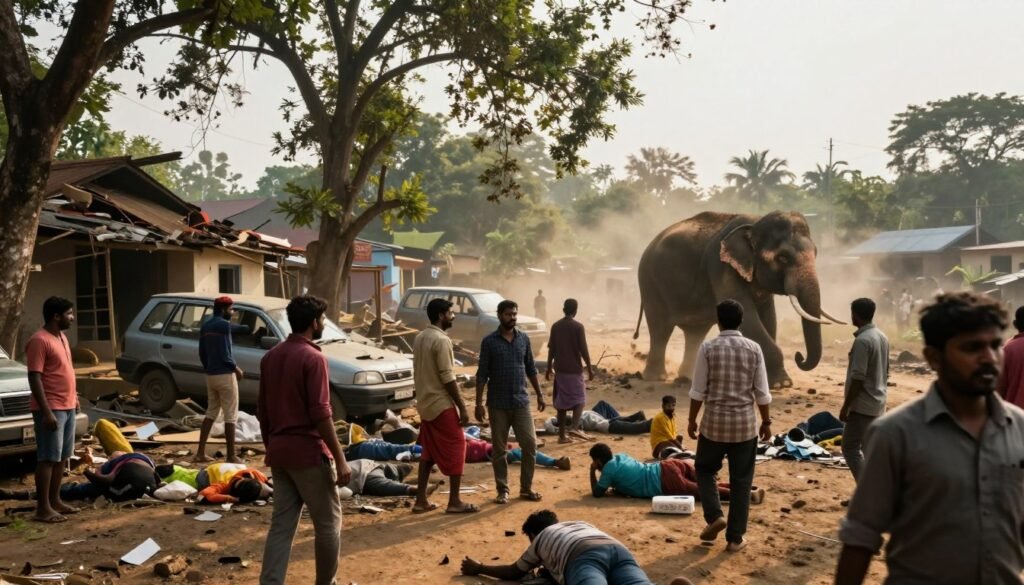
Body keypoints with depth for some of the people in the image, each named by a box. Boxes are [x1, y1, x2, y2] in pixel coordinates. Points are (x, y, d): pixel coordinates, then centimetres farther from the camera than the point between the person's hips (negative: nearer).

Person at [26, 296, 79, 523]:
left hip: (67, 407, 9)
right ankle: (43, 509, -1)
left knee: (62, 457, 14)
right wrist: (46, 411, -23)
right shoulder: (39, 341, -16)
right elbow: (35, 378, -19)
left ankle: (55, 500, 23)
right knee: (47, 458, -5)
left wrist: (74, 398, 21)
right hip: (51, 409, -9)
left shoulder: (62, 337, 13)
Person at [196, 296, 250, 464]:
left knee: (211, 413, 16)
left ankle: (200, 452, 15)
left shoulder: (205, 326, 12)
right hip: (225, 375, -8)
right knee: (230, 416, -2)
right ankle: (231, 456, 0)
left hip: (210, 375, 8)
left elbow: (202, 352, 17)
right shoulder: (224, 324, -13)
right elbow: (224, 354, -12)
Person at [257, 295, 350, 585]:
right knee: (328, 523, 8)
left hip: (279, 452, 7)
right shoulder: (313, 358, -14)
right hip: (308, 452, -7)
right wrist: (340, 458, -16)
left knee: (281, 525, 10)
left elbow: (262, 411, 14)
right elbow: (320, 413, -19)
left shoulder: (270, 356, 10)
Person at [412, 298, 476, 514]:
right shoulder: (441, 340, -18)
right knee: (456, 449, 1)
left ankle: (421, 500, 16)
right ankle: (455, 502, 4)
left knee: (428, 451, 14)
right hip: (442, 404, -9)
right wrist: (462, 407, -15)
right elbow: (447, 378, -20)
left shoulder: (419, 338, 10)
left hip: (425, 403, 9)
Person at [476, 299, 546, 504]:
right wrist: (479, 403, -8)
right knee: (499, 449, 5)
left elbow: (531, 369, 13)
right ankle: (503, 490, 17)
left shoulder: (524, 339, 5)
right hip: (497, 404, -3)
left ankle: (526, 487, 15)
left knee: (530, 444, 1)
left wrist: (540, 394, 10)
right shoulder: (489, 342, -5)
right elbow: (482, 374, -5)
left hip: (521, 401, 3)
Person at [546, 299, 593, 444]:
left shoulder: (555, 326, 5)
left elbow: (551, 349, 7)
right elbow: (583, 349, -11)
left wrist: (549, 368, 14)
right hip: (574, 368, -5)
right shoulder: (578, 326, -10)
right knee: (579, 399, 6)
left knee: (561, 401, 10)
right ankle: (574, 427, -16)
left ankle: (562, 435, 12)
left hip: (559, 368, 5)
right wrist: (589, 368, -4)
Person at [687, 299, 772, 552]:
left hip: (715, 421, -1)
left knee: (705, 469, 20)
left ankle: (714, 516, 3)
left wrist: (692, 420, 7)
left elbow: (698, 390, -5)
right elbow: (762, 392, 0)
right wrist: (766, 421, 12)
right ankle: (735, 538, 12)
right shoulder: (754, 348, -3)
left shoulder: (708, 348, -8)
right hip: (745, 423, 1)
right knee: (741, 481, 9)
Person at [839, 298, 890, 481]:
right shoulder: (882, 337, 9)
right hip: (878, 403, 9)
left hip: (863, 405, -9)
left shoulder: (862, 340, -20)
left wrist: (845, 406, -16)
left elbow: (858, 378, -22)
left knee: (850, 447, -4)